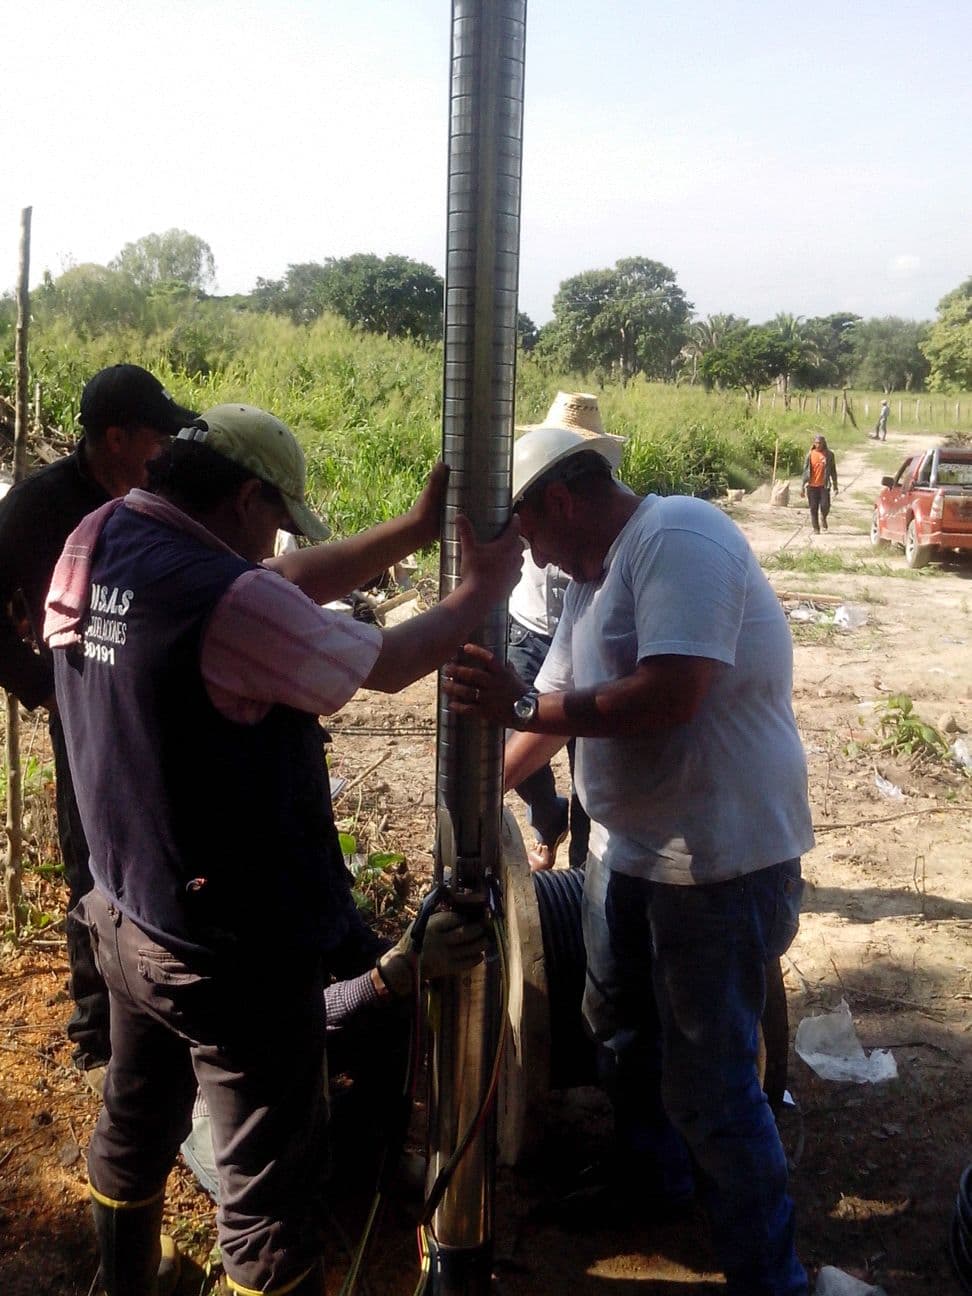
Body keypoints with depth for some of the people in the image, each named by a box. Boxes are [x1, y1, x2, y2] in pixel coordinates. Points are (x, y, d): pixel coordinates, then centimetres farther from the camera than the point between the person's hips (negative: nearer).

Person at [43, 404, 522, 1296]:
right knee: (269, 1185, 10)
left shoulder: (90, 546, -4)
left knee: (134, 1131, 29)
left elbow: (285, 591, 4)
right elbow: (387, 666, -15)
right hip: (236, 952, -9)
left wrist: (414, 529, 6)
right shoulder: (224, 599, -29)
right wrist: (484, 589, 2)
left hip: (127, 917, 9)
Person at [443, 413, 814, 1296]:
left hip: (724, 864, -10)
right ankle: (647, 1181, 50)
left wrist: (522, 705, -25)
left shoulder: (678, 537, -21)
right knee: (622, 1029, 25)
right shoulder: (594, 575, 9)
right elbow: (558, 707, 15)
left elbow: (671, 695, -32)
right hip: (628, 849, 10)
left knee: (708, 1086, 2)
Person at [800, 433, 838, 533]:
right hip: (812, 486, 1)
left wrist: (835, 486, 4)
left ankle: (823, 518, 22)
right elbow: (806, 470, 7)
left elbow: (833, 471, 7)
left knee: (825, 506, -11)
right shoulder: (810, 454, 4)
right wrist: (803, 486, 4)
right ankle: (816, 528, 14)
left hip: (824, 485, -1)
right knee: (813, 508, 3)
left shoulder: (829, 454, 2)